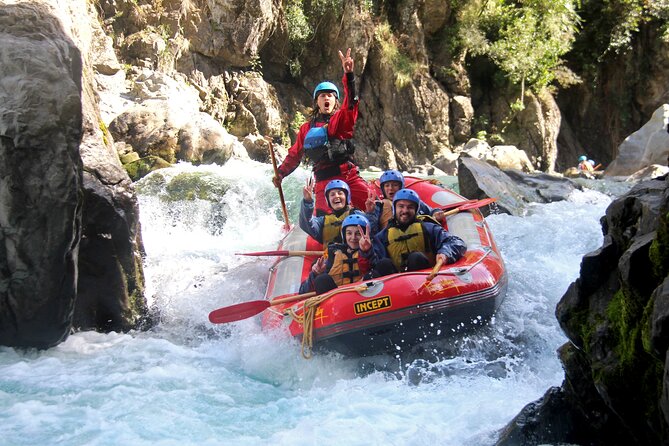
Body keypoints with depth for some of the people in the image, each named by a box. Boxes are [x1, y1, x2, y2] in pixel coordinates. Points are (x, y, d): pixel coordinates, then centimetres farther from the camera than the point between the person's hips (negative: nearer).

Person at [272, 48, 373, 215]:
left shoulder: (342, 118, 13)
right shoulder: (307, 128, 20)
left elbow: (351, 102, -7)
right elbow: (294, 154, 30)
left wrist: (348, 74, -21)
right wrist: (281, 173, 19)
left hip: (349, 175, 0)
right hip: (325, 181, 0)